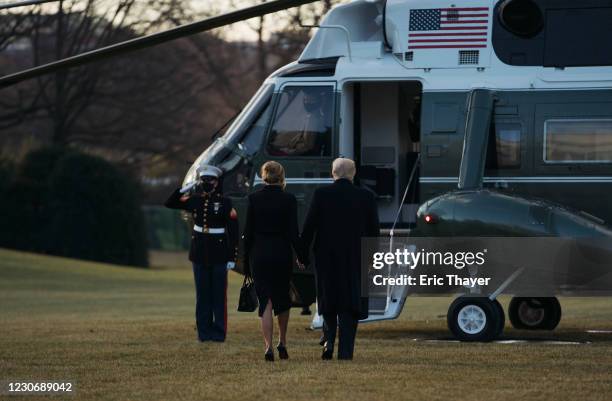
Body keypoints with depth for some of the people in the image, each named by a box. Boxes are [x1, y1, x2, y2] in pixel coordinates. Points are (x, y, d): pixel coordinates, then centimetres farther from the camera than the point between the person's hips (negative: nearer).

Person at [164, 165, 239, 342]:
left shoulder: (225, 203, -6)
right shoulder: (194, 201, 5)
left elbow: (233, 232, -6)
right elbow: (170, 203, 8)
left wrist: (232, 258, -10)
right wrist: (186, 188, -4)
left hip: (219, 256, -4)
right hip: (199, 255, 4)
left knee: (219, 295, 0)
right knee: (202, 295, 7)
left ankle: (219, 332, 5)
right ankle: (204, 332, 11)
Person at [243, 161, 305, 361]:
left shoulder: (254, 198, -3)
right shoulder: (288, 199, -6)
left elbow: (248, 231, 0)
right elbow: (293, 232, -6)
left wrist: (246, 259, 8)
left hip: (259, 254, 0)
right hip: (282, 253, 0)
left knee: (265, 301, 0)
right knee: (283, 299, 18)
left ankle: (268, 346, -11)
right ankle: (282, 343, 23)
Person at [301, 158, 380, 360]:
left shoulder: (321, 194, -5)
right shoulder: (366, 197, -1)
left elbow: (309, 226, -5)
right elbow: (374, 230, 3)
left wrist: (303, 253, 4)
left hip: (326, 256, 0)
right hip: (355, 258, 0)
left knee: (328, 298, 16)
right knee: (349, 305, 5)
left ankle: (329, 341, 1)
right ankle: (345, 351, -1)